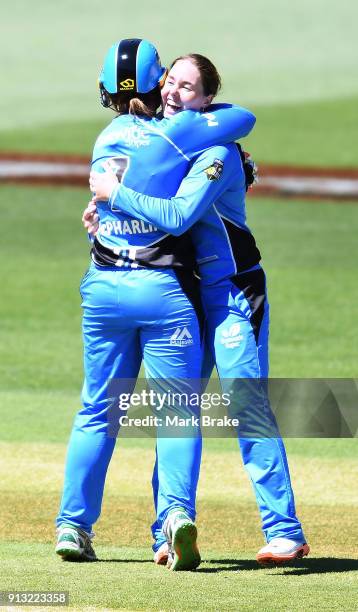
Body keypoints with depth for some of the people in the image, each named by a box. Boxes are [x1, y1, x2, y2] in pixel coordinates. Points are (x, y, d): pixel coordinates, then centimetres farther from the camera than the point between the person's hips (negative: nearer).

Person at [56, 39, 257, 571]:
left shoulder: (104, 141, 8)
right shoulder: (172, 133, -9)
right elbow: (243, 119, -3)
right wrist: (203, 108, 15)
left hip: (104, 288, 4)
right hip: (164, 289, -4)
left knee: (97, 413, 13)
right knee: (178, 412, -2)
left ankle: (74, 526, 11)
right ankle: (178, 512, -21)